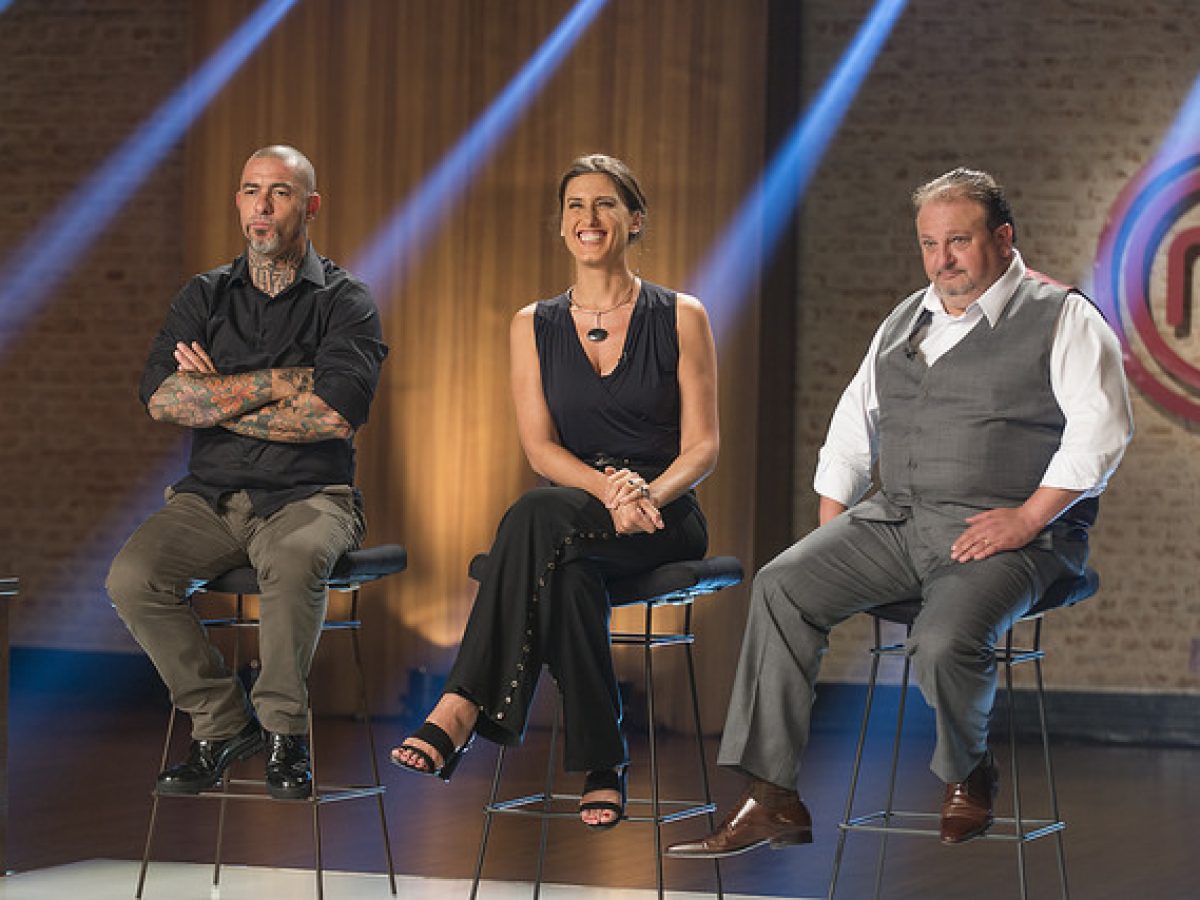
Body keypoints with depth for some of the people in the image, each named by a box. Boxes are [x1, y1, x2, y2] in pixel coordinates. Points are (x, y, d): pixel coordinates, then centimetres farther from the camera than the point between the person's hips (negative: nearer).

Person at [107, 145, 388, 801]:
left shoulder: (345, 302, 2)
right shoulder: (204, 297, 13)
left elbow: (336, 415, -15)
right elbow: (160, 397, -4)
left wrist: (216, 399, -7)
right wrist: (281, 383, -11)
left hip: (309, 496, -3)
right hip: (210, 495, 3)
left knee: (294, 561, -38)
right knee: (131, 577, -24)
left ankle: (285, 728, -17)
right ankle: (221, 723, -6)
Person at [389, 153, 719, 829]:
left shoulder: (680, 318, 5)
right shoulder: (535, 326, 12)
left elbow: (702, 447, 0)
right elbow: (540, 447, 1)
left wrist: (648, 494, -22)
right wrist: (610, 489, -20)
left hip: (666, 516, -2)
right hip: (573, 518, 3)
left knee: (539, 517, -34)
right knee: (569, 573, -37)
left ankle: (463, 710, -39)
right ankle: (602, 768, -36)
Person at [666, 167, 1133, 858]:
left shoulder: (1063, 319, -1)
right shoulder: (903, 323, 21)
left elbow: (1102, 428, -12)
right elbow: (854, 424, 25)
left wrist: (1027, 518, -20)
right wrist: (832, 522, 11)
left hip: (1009, 533, -6)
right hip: (896, 518, 6)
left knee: (945, 643, -33)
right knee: (782, 586, -16)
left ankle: (968, 775, 3)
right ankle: (772, 801, -16)